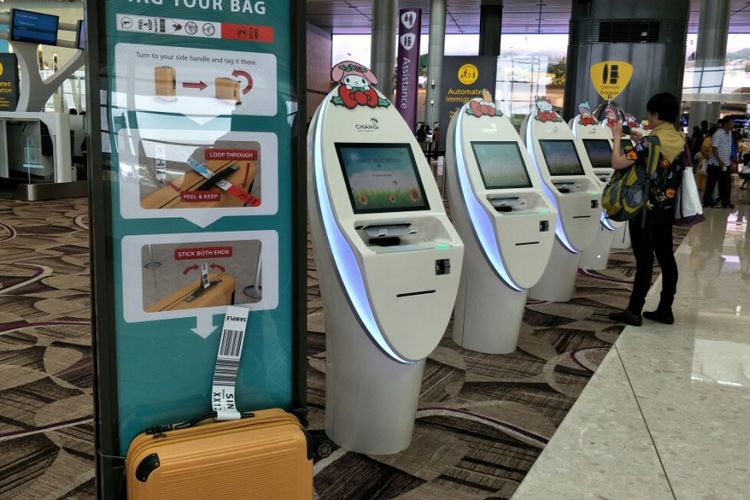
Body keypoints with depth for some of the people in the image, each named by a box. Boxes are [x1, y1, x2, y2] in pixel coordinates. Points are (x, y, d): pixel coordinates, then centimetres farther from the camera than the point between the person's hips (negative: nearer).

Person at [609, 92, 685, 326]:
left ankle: (634, 312, 4)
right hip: (667, 209, 7)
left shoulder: (650, 141, -18)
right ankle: (665, 310, 18)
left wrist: (618, 137, -8)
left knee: (645, 260, -4)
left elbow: (617, 163, -22)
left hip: (646, 209, -7)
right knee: (666, 257, 10)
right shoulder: (680, 141, 6)